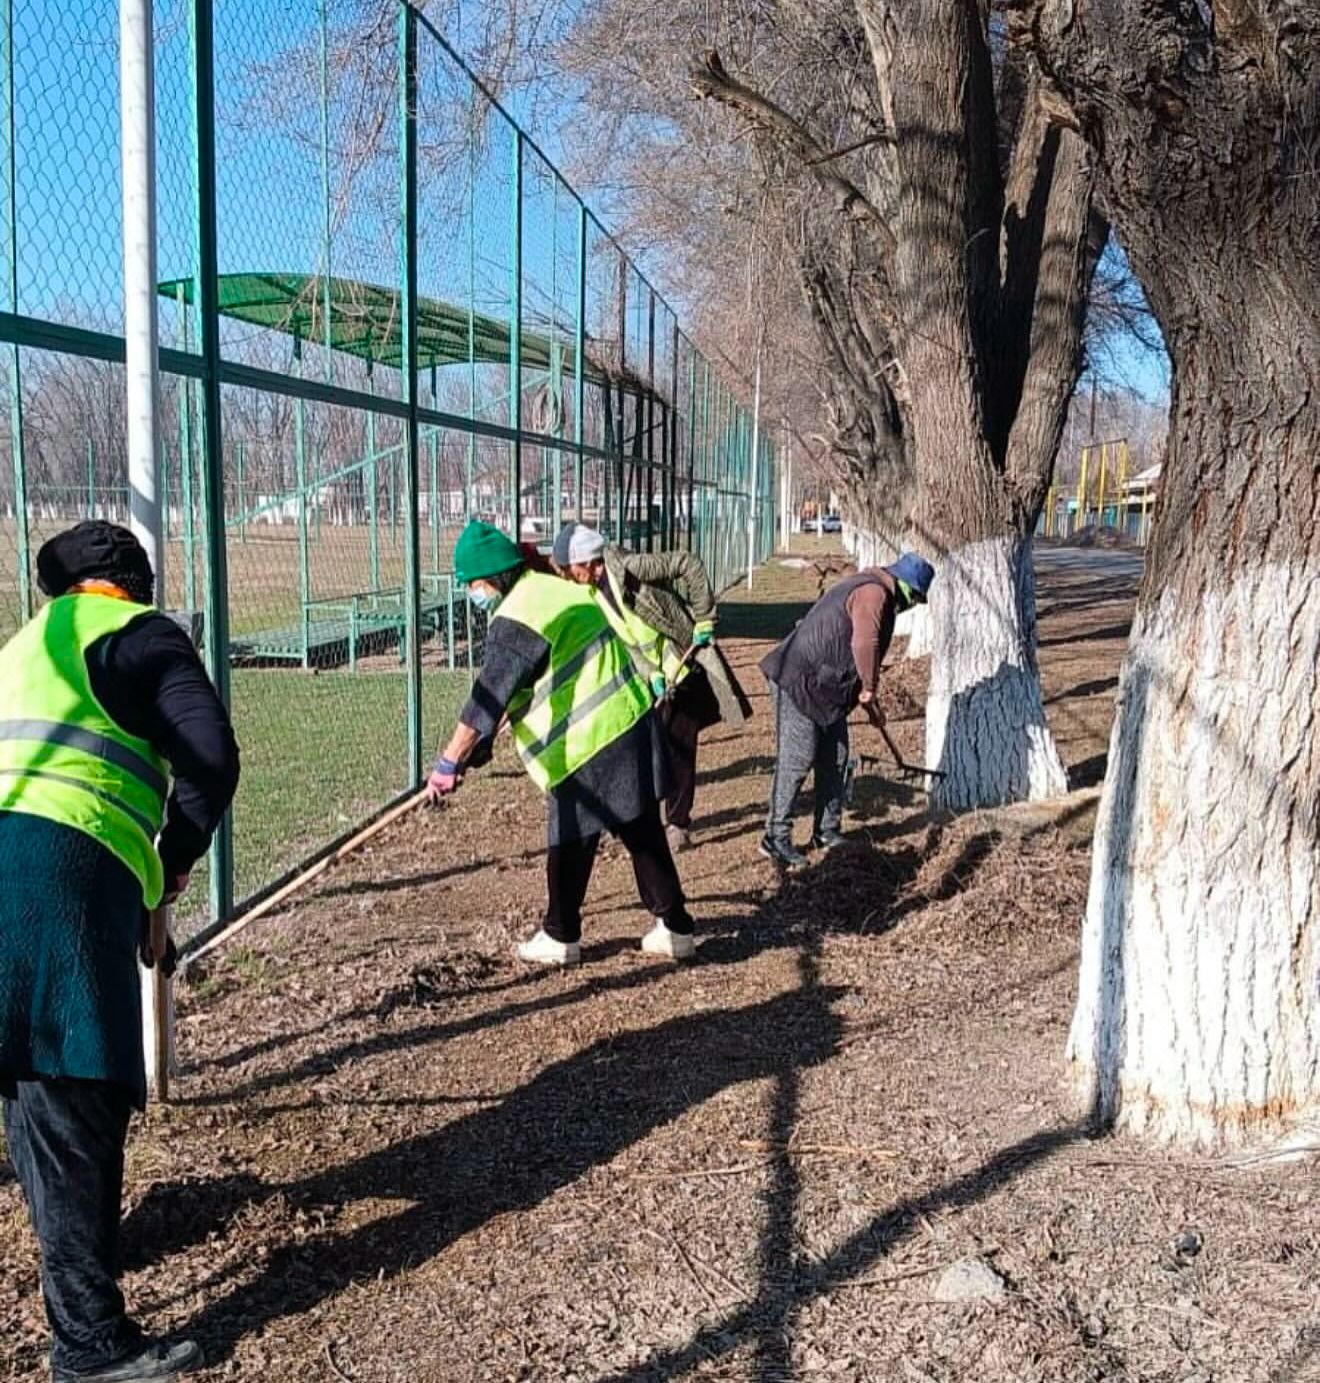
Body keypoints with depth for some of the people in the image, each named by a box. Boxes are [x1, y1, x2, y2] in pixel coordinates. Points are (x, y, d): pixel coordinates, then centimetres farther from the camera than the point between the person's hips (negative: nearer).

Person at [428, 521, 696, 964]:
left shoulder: (517, 620, -16)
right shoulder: (556, 589, 14)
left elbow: (487, 699, -21)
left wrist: (449, 763, -19)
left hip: (588, 747, -9)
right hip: (634, 726, 9)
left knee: (569, 845, 7)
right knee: (644, 834, 15)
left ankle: (560, 937, 21)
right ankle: (675, 927, 22)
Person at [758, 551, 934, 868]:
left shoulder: (875, 593, 18)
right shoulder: (873, 593, -16)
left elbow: (863, 649, 26)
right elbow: (864, 645, -30)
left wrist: (868, 698, 24)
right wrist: (870, 690, -16)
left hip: (826, 689, 11)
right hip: (798, 682, -11)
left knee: (834, 760, 13)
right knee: (795, 761, -8)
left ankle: (827, 832, 21)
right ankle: (776, 837, -2)